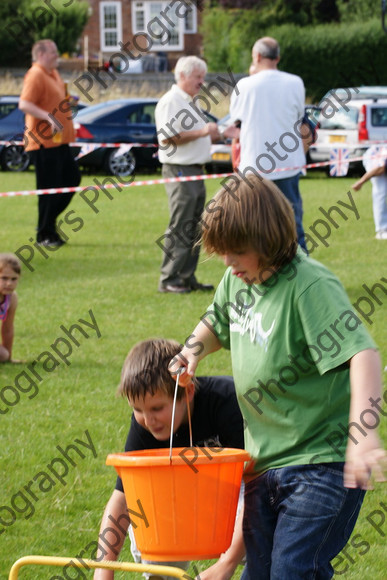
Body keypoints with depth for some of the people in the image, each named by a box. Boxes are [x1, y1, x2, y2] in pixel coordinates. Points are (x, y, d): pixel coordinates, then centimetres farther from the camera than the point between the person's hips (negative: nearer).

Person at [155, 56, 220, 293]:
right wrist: (201, 132, -22)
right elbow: (167, 138, -22)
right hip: (179, 170, -10)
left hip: (196, 170, 10)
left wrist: (214, 136, 12)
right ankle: (169, 279, -6)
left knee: (194, 228, 10)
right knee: (180, 227, -9)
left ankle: (187, 277, 14)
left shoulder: (191, 103, 20)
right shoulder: (170, 102, -11)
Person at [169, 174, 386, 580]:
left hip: (322, 459, -8)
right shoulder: (238, 279, 4)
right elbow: (216, 323, 26)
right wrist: (194, 349, 3)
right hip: (265, 458, 8)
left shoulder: (310, 286, -21)